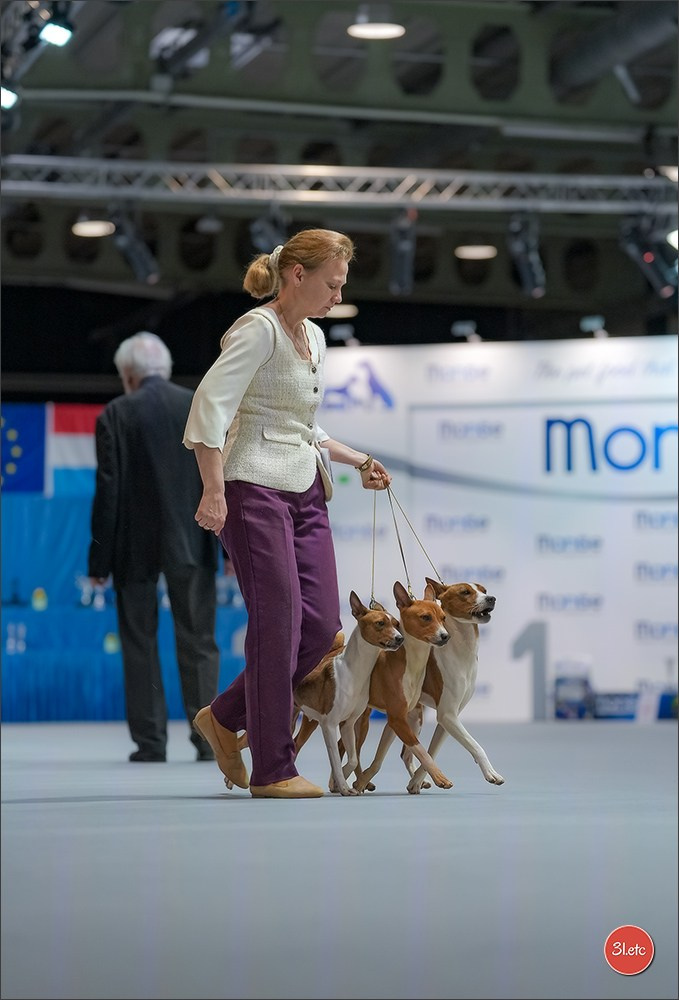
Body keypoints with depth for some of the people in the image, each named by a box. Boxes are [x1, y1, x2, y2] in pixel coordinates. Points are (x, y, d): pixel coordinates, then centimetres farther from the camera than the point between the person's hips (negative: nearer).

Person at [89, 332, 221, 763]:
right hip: (192, 546, 2)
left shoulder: (116, 415, -5)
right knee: (198, 643, 6)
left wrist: (100, 559, -3)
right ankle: (207, 739, 1)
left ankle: (150, 740, 7)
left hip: (135, 546, -2)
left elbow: (108, 491, -7)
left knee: (140, 644, 7)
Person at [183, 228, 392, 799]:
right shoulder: (259, 329, -8)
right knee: (278, 624, -9)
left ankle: (225, 718, 18)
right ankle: (273, 771, -2)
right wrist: (213, 490, -24)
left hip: (306, 493, 9)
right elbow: (210, 404, -19)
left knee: (322, 627, 1)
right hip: (256, 488, -9)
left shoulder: (314, 338, 19)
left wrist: (358, 461, 19)